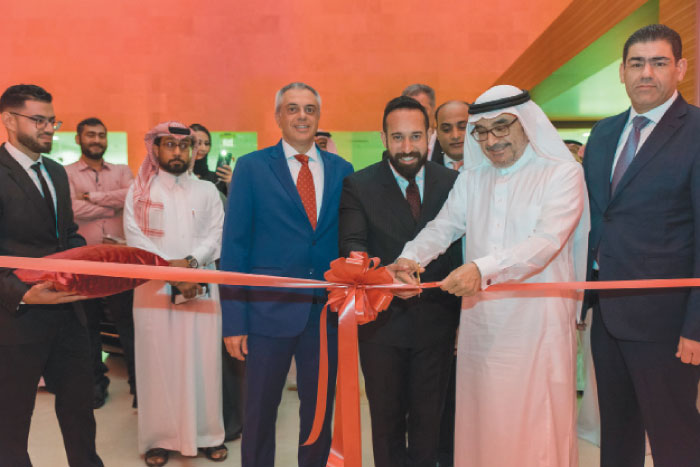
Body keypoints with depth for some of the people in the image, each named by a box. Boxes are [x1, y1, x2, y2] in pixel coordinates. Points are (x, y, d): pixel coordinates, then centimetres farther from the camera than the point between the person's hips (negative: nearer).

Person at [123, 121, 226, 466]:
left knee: (202, 361, 2)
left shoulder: (207, 191, 11)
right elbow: (135, 237, -2)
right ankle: (160, 438, 14)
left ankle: (206, 434, 14)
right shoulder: (140, 190, 8)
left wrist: (190, 262, -15)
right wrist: (171, 269, -12)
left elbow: (215, 236, 2)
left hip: (200, 287, 1)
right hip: (154, 287, 0)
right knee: (158, 361, 3)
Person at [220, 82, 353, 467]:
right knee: (260, 411, 12)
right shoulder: (252, 167, -1)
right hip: (270, 310, -2)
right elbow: (234, 246, -4)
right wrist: (234, 320, -9)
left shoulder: (341, 170, 7)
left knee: (320, 410, 16)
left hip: (327, 310, 3)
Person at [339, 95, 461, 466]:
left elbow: (462, 249, 1)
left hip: (436, 321, 2)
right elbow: (352, 244, -17)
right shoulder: (358, 185, -6)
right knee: (386, 420, 18)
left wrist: (465, 320, -1)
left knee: (428, 420, 18)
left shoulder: (453, 182, -1)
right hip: (382, 321, -1)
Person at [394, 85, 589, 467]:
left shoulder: (562, 173, -3)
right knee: (481, 422, 11)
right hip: (481, 323, 4)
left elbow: (546, 241, -17)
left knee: (536, 426, 3)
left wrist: (483, 269, -31)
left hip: (537, 323, -4)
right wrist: (411, 257, -16)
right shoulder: (471, 179, 13)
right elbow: (442, 227, 5)